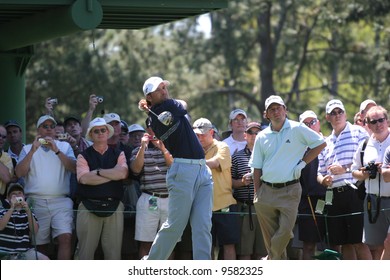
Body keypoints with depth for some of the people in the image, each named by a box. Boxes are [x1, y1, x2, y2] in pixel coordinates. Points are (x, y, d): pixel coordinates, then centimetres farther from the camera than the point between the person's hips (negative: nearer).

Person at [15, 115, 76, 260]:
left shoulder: (64, 146, 15)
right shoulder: (28, 149, 15)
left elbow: (74, 168, -1)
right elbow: (19, 172, 0)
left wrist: (56, 150, -9)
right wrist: (33, 150, -8)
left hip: (60, 201, -1)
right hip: (36, 202, 1)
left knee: (65, 238, -19)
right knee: (41, 245, 3)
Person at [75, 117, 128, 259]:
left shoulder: (118, 154, 14)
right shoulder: (84, 156, 9)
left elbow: (123, 173, -6)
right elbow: (84, 178, -8)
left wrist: (97, 172, -5)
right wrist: (113, 175, -4)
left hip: (114, 207, 1)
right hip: (89, 208, -1)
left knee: (114, 250, 0)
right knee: (85, 251, -2)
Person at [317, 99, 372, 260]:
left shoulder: (358, 132, 4)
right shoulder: (326, 143, 21)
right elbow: (320, 173, 22)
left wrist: (345, 168, -11)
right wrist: (323, 180, -1)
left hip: (354, 193, -6)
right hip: (334, 197, 6)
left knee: (359, 241, -11)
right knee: (344, 242, 5)